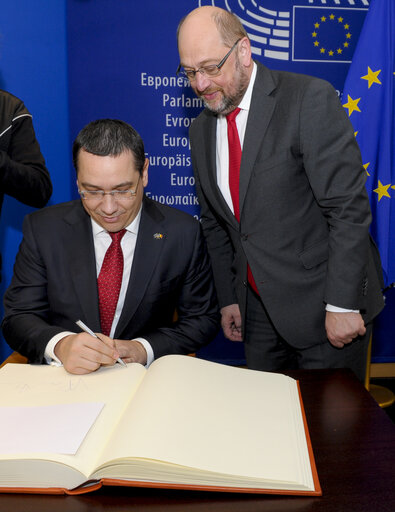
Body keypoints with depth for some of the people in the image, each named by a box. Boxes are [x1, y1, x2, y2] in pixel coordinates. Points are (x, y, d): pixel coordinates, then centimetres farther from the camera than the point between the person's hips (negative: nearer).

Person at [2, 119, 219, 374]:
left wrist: (144, 348, -17)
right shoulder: (42, 229, -3)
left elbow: (203, 319, 0)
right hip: (62, 379, 2)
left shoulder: (184, 233, -6)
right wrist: (60, 345, -25)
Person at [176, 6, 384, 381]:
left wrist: (342, 304, -18)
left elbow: (349, 207, -18)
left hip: (323, 306, -5)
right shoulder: (201, 130, 6)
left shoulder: (310, 100, -14)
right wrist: (228, 299, 11)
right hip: (258, 307, 6)